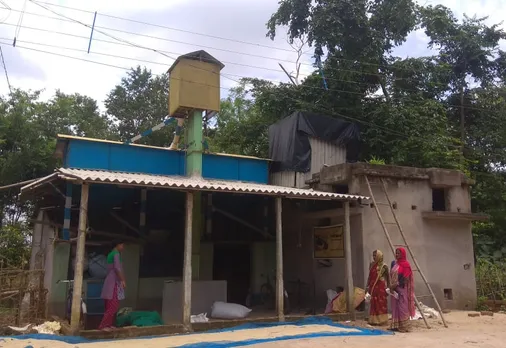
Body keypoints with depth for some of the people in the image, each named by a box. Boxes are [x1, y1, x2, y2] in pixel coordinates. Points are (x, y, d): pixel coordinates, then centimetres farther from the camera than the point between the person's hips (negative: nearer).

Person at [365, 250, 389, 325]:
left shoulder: (384, 266, -5)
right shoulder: (372, 264, 9)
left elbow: (388, 277, -2)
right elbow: (369, 276, 11)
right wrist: (367, 286, 8)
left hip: (381, 287, -5)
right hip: (373, 287, 5)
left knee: (381, 303, 0)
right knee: (373, 303, 7)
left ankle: (382, 320, 8)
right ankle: (373, 320, 14)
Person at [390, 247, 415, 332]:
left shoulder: (405, 264, -9)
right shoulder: (395, 263, 14)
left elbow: (406, 278, -14)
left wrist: (396, 285, -16)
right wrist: (391, 286, 5)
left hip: (401, 289, -8)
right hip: (395, 289, 8)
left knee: (402, 307, -4)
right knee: (395, 307, 8)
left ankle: (404, 327, 1)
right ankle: (396, 325, 13)